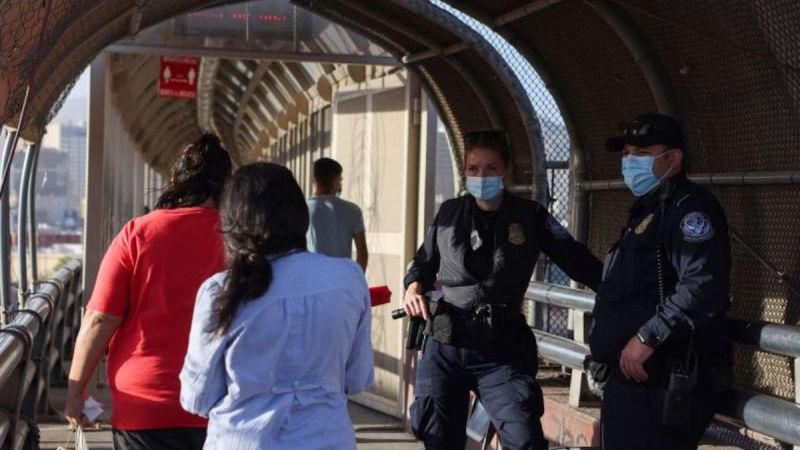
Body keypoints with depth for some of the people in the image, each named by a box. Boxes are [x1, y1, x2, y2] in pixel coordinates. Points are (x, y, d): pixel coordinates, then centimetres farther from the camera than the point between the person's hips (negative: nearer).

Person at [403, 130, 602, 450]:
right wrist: (414, 288, -1)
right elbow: (424, 263, 19)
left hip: (501, 352, -2)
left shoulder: (530, 217, 0)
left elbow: (577, 261, 0)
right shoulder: (449, 213, 6)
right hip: (444, 348, 2)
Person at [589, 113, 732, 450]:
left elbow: (703, 287, -26)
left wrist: (648, 337, -24)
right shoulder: (646, 212, 22)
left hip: (664, 381, -11)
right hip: (631, 375, 11)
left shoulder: (689, 207, -11)